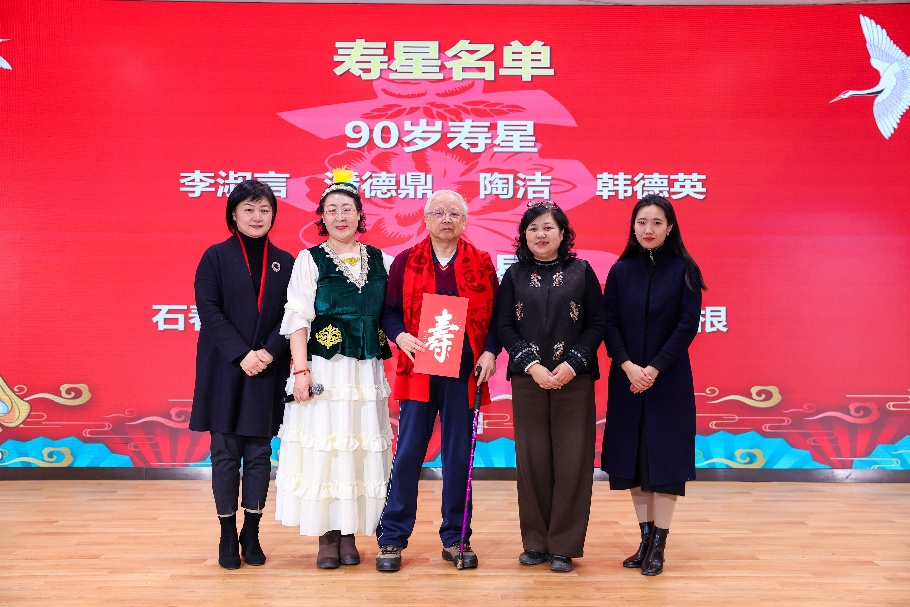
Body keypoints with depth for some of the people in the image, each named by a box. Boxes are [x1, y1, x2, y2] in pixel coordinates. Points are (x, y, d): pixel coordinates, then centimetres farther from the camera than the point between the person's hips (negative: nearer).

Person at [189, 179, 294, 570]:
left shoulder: (285, 262, 8)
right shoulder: (216, 257, 2)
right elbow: (208, 310, -7)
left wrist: (270, 352, -13)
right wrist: (242, 354, -15)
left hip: (268, 371, 2)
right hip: (225, 369, -2)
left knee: (259, 453, 6)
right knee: (226, 453, 3)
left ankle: (251, 534, 16)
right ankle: (228, 535, 14)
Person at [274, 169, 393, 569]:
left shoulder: (378, 260, 10)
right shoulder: (310, 260, 1)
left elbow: (389, 313, 14)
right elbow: (298, 319, -4)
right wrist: (301, 370, -12)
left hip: (366, 371, 3)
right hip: (324, 368, -3)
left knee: (361, 448, 4)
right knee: (322, 445, -2)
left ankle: (349, 535, 17)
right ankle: (327, 537, 11)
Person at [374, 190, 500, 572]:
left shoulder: (482, 264, 7)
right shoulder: (405, 262, 5)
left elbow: (494, 315, 6)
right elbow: (389, 310, 4)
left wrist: (489, 352, -7)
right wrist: (400, 336, -14)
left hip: (465, 372, 1)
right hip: (418, 369, -1)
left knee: (459, 456, 7)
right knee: (407, 454, 2)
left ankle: (455, 538, 20)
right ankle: (392, 538, 13)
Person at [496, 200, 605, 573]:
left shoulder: (581, 272, 5)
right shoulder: (514, 275, 8)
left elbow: (597, 324, 1)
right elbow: (504, 325, 2)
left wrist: (572, 364, -11)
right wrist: (532, 365, -10)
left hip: (574, 379, -1)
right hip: (527, 379, 1)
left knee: (571, 461, -1)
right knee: (532, 460, 4)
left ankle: (564, 546, 11)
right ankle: (535, 542, 17)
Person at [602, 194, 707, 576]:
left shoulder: (684, 270, -2)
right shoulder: (621, 271, 4)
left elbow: (688, 325, -7)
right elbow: (609, 323, 1)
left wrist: (654, 368, -14)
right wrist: (627, 366, -13)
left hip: (668, 379, -2)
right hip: (627, 377, 3)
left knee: (664, 455, -1)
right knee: (632, 455, 6)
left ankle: (659, 545, 8)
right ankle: (645, 539, 18)